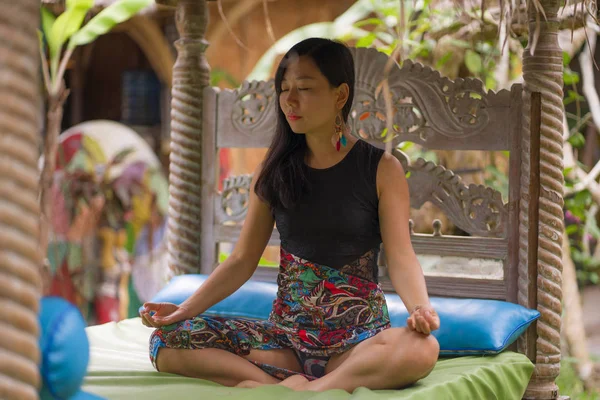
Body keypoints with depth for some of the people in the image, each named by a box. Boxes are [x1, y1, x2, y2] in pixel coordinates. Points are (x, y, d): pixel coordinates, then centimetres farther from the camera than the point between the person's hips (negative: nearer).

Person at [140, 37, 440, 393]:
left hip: (359, 338, -3)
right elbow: (243, 260, 6)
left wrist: (421, 308, -32)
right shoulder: (275, 170, 7)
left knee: (422, 349, -38)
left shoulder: (382, 170, -3)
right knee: (168, 340, -17)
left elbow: (401, 257, -11)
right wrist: (186, 309, -8)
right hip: (286, 332, 3)